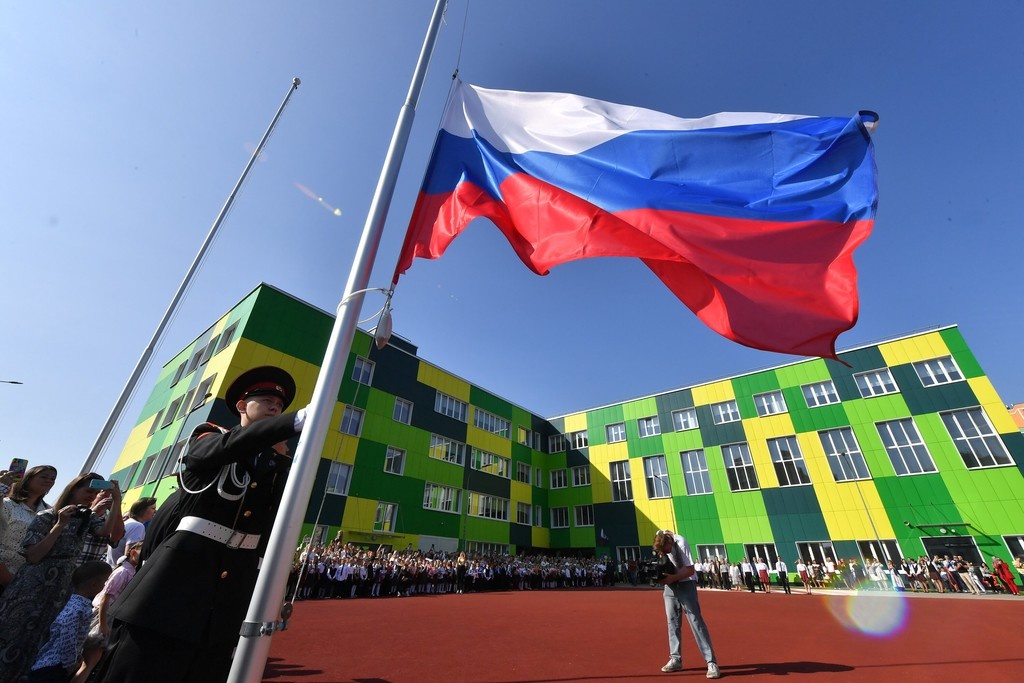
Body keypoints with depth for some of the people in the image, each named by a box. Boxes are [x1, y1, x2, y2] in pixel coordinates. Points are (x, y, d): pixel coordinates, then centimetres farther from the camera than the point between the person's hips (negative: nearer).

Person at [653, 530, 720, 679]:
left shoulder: (681, 543, -29)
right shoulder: (658, 538, -12)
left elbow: (690, 570, -22)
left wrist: (673, 577, -31)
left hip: (685, 585, -5)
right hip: (670, 585, 5)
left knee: (696, 621, -7)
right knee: (672, 622, 9)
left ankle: (712, 663, 1)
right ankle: (676, 660, 19)